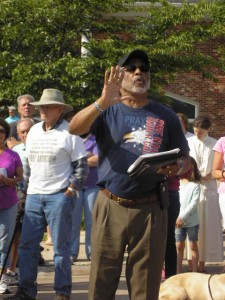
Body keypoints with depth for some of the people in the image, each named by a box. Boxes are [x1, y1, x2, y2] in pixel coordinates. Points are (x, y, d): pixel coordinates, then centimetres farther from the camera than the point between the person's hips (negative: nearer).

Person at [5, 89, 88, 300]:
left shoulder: (70, 132, -5)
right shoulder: (34, 131, 12)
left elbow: (81, 166, -4)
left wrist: (70, 190, -10)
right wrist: (28, 184, 12)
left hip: (59, 196, -6)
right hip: (34, 195, 6)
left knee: (60, 246, -2)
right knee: (27, 245, 5)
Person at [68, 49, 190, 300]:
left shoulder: (166, 116, 9)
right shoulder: (107, 112, 6)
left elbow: (185, 159, 13)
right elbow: (74, 128, -13)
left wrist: (177, 167, -13)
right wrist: (102, 102, -30)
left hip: (150, 209, 1)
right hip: (110, 207, -1)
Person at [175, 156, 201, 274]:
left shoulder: (195, 185, -5)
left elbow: (194, 203, -12)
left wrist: (183, 217, -16)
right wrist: (177, 218, -7)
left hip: (192, 221, -3)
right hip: (178, 221, 3)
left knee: (193, 246, 5)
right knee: (179, 246, 6)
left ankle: (195, 272, 10)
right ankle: (179, 272, 12)